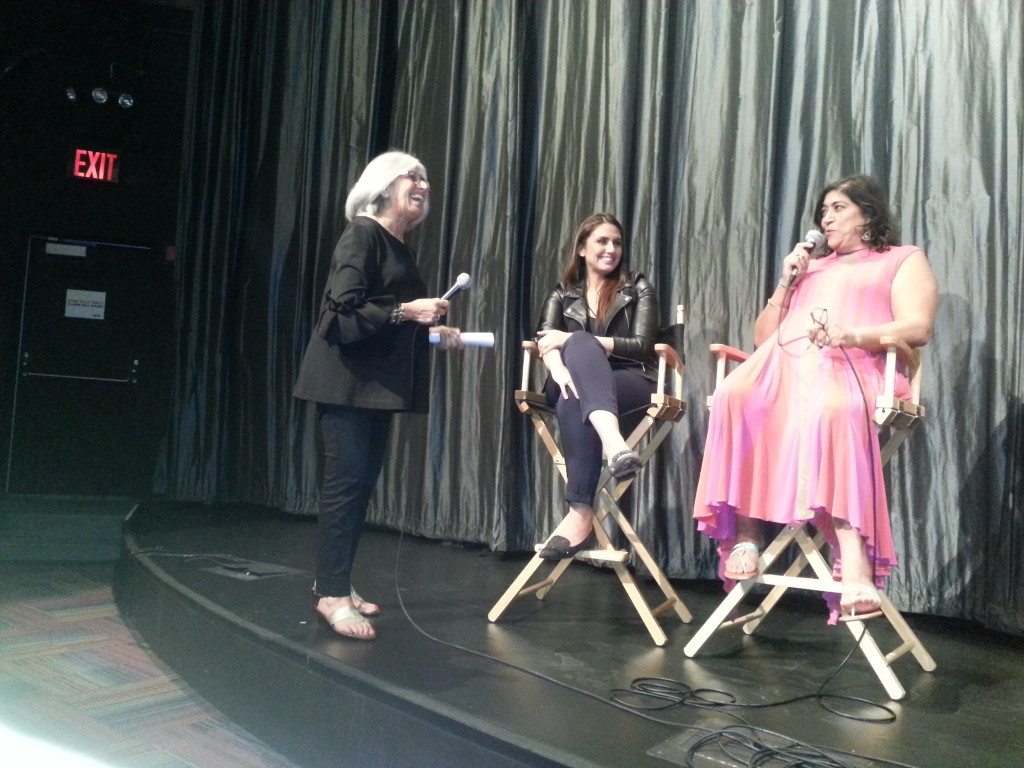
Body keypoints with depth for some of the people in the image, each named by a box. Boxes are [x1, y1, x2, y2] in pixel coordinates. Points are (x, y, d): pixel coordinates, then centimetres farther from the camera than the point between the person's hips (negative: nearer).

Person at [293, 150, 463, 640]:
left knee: (362, 481, 10)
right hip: (346, 381, -9)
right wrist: (406, 312, -23)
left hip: (377, 382, 9)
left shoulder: (400, 248, 17)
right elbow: (344, 312, -18)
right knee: (345, 480, -8)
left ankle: (335, 582, 19)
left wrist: (434, 333, 9)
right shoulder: (362, 235, -9)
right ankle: (332, 594, -1)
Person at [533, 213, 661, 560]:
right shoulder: (563, 295, 18)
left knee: (574, 403, -36)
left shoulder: (638, 290, 12)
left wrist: (574, 342, -11)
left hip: (632, 386, -2)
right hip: (577, 384, 2)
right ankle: (612, 441, -59)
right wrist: (559, 368, -26)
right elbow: (546, 340, 0)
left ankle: (581, 515, -45)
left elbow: (642, 347, -3)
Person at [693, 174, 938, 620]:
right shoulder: (811, 268, 35)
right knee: (734, 396, -33)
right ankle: (744, 532, -32)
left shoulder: (904, 260, 21)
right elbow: (762, 338, 29)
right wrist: (786, 284, 17)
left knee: (831, 411, -42)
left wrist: (850, 335, -16)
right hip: (784, 362, 4)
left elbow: (918, 329, 1)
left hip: (851, 365, -4)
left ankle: (854, 554, -47)